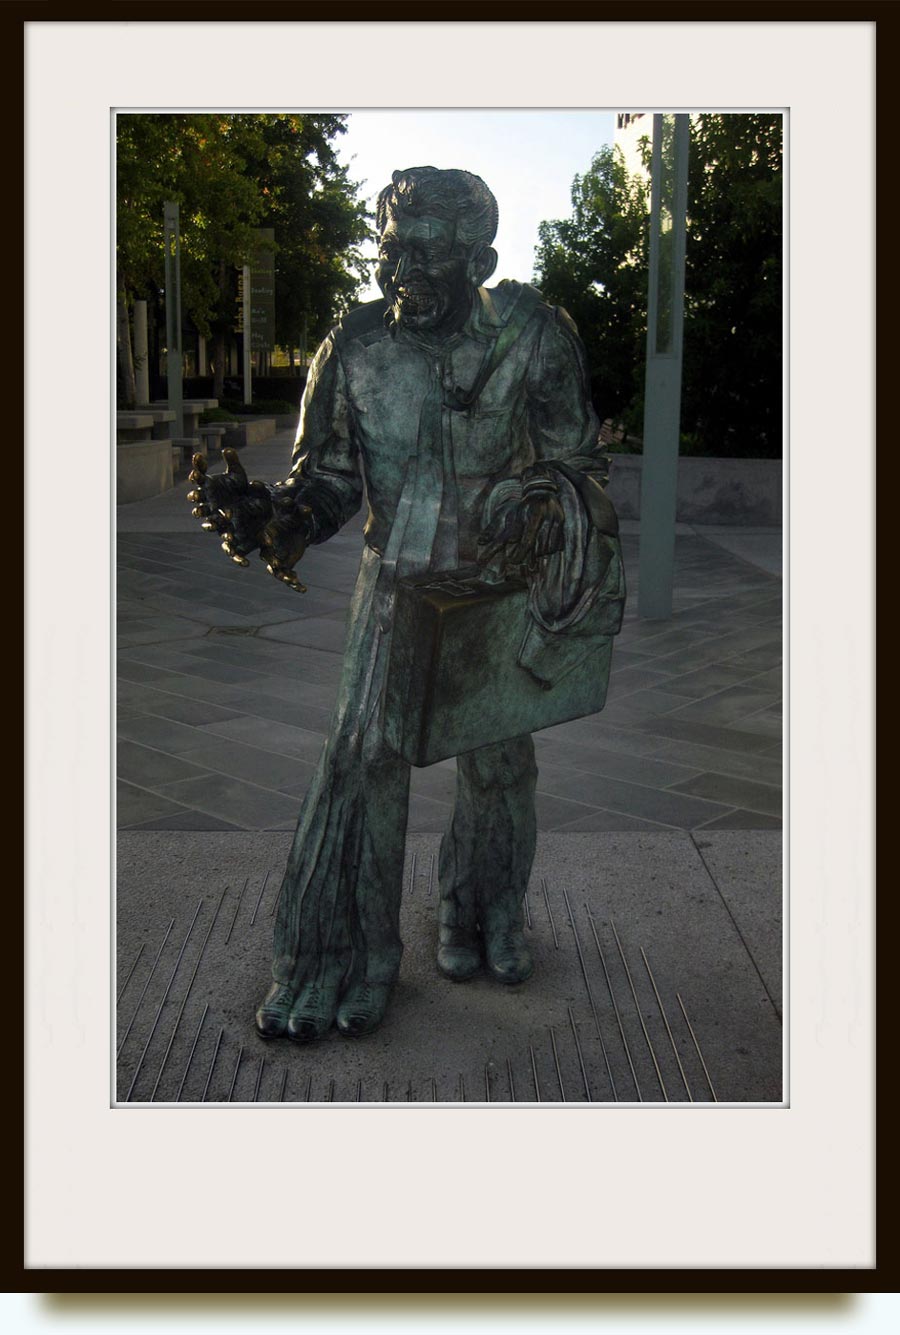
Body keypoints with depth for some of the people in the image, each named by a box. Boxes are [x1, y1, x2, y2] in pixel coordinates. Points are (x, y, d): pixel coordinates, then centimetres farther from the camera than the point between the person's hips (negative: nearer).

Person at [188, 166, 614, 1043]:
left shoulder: (531, 337, -11)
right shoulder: (355, 350, -9)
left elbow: (577, 462, -6)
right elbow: (329, 479, -3)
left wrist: (545, 509, -29)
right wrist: (268, 517, -24)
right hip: (397, 580, 0)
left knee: (499, 760, 10)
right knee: (366, 756, -7)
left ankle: (486, 917, 36)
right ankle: (347, 961, 6)